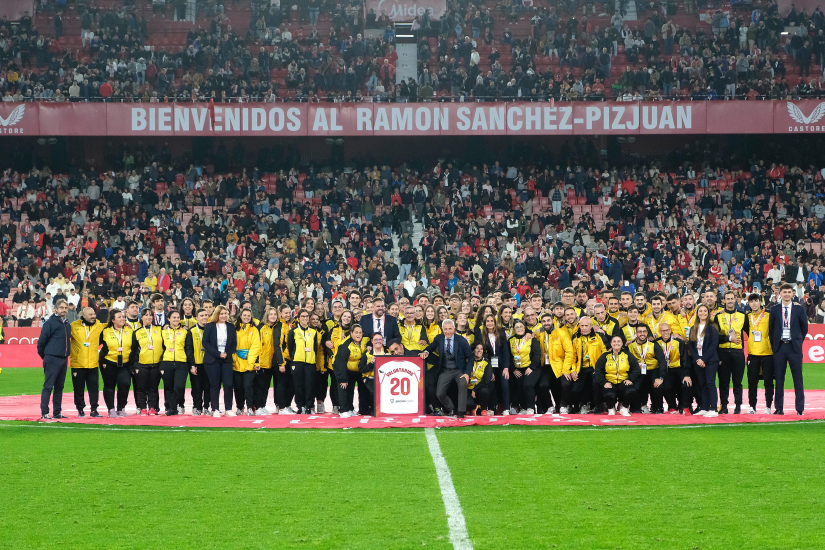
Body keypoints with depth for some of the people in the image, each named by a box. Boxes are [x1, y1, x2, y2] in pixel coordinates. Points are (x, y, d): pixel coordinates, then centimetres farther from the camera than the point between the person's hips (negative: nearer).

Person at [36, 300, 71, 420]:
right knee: (48, 386, -7)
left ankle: (57, 412, 15)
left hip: (63, 359, 7)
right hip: (52, 359, -7)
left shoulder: (67, 325, 14)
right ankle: (44, 413, -8)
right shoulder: (50, 323, -8)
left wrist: (66, 354, 16)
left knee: (59, 387, 10)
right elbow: (41, 341, -8)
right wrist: (44, 356, 0)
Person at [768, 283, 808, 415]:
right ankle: (779, 408, 8)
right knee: (779, 378, 3)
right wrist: (774, 344, 6)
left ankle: (800, 408, 4)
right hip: (779, 347, 1)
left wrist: (799, 341, 5)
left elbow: (804, 327, 10)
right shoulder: (774, 309, 6)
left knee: (798, 378, 0)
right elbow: (771, 328, 11)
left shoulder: (799, 309, 4)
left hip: (794, 347, -1)